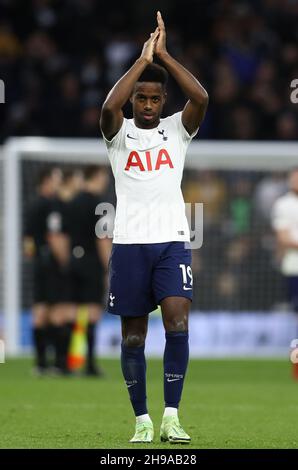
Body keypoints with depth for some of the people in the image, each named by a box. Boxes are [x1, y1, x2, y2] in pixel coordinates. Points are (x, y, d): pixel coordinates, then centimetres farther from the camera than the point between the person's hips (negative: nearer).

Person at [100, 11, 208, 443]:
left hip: (172, 241, 0)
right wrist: (143, 59, -14)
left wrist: (163, 55, -10)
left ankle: (171, 417, -15)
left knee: (177, 322, -17)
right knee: (133, 335, 4)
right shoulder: (119, 133, 5)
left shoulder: (177, 129, 8)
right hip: (129, 244, 0)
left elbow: (201, 98, -12)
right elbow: (109, 106, -18)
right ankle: (142, 420, 11)